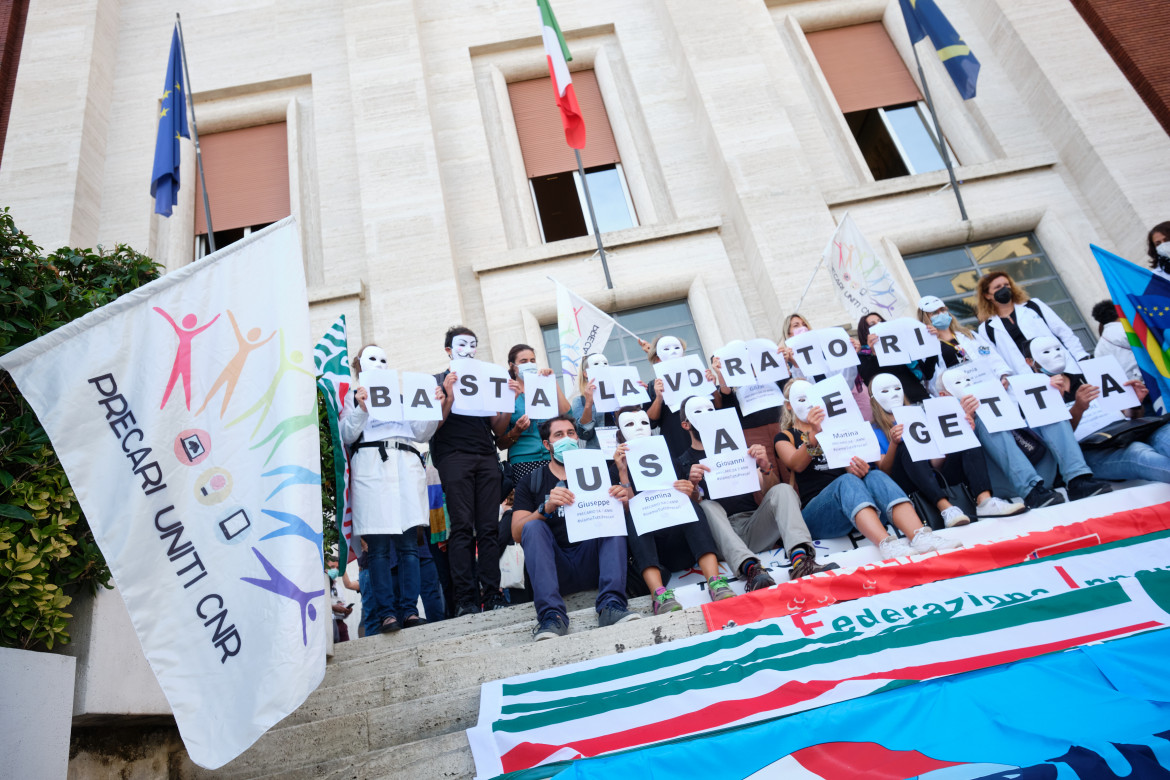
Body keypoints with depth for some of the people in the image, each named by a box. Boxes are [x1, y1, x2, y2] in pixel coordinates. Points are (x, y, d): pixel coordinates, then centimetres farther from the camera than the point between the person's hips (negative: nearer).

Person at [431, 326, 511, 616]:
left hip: (487, 458, 3)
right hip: (454, 456, -3)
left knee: (488, 528, -3)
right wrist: (450, 395, -10)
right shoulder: (438, 381, 15)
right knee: (462, 527, -10)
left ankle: (492, 594, -4)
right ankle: (466, 598, -10)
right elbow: (434, 424, 2)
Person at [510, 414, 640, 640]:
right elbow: (517, 533, -4)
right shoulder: (531, 483, 12)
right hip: (555, 567, -1)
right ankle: (551, 614, -38)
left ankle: (611, 605, -35)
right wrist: (546, 508, -23)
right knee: (533, 526, -25)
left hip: (591, 562, 1)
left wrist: (624, 500, -20)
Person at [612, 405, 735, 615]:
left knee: (691, 506, -25)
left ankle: (715, 582, -43)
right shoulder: (617, 467, 13)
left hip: (678, 541, 2)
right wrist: (623, 473, -14)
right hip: (644, 544, -2)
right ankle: (659, 594, -50)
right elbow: (628, 510, -3)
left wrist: (689, 493, -12)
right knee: (633, 515, -31)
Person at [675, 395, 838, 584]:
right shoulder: (681, 463, 18)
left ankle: (800, 558, -46)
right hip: (720, 534, -2)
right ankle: (750, 568, -53)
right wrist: (692, 485, -16)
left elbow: (768, 494, 14)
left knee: (783, 490, -21)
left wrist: (766, 468, -7)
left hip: (754, 527, 2)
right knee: (707, 506, -32)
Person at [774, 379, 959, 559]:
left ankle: (921, 537, -51)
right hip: (815, 512, -4)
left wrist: (859, 468, -17)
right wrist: (813, 434, -28)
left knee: (875, 476, -28)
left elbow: (849, 465, 9)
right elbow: (797, 465, -8)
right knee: (847, 481, -35)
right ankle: (886, 544, -61)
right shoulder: (785, 437, 15)